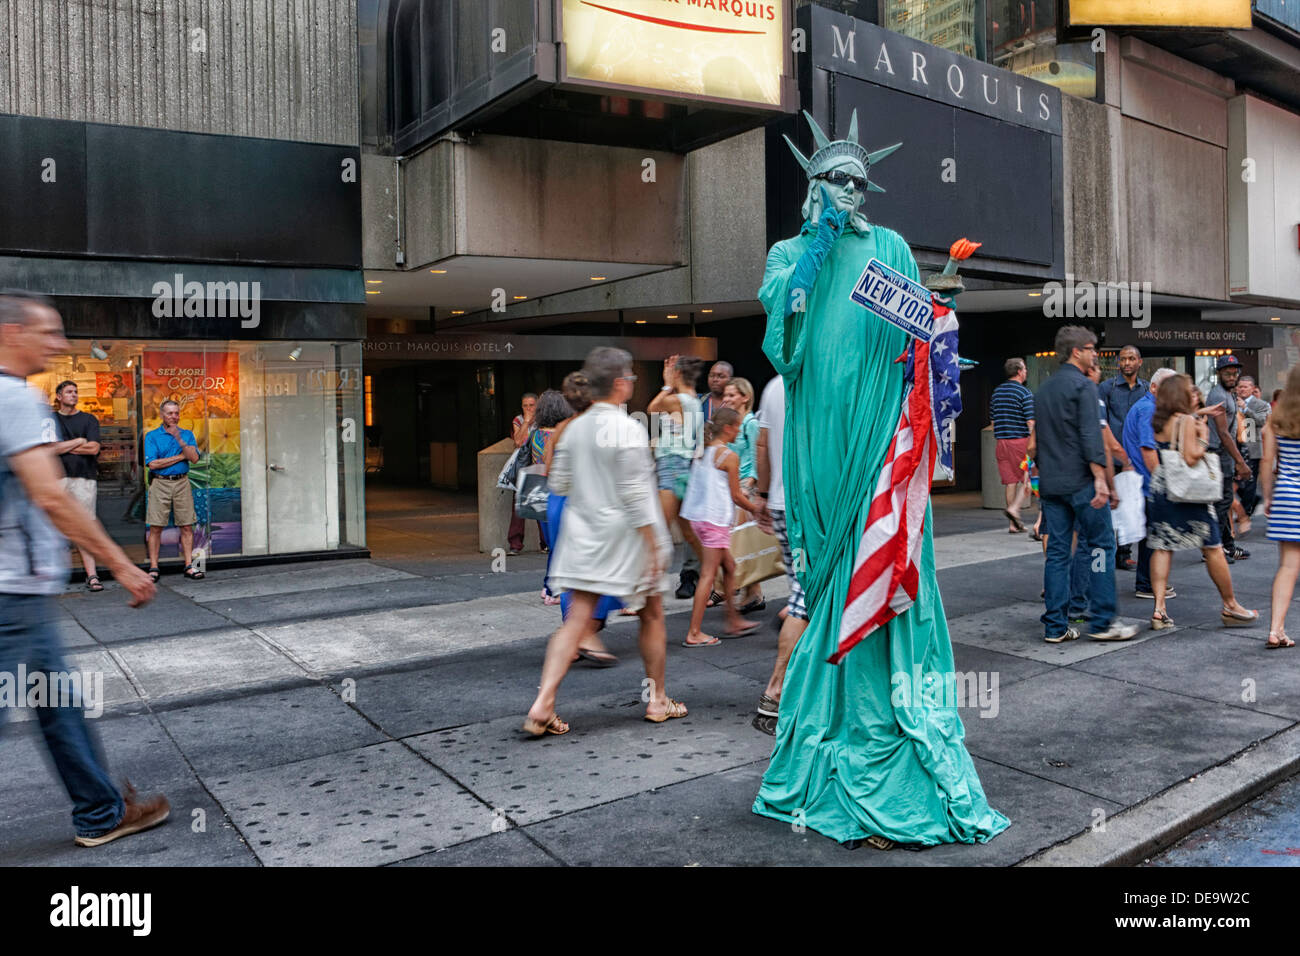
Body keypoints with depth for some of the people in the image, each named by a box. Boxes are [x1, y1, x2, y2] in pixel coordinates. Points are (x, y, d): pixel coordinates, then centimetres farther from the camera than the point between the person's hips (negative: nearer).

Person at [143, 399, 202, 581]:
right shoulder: (152, 436, 3)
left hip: (182, 482, 2)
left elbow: (194, 458, -3)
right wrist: (180, 457, -5)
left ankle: (189, 566, 4)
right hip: (160, 483, -2)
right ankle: (153, 568, 4)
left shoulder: (187, 434, 11)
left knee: (187, 526, 0)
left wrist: (179, 440, -14)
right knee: (156, 527, -2)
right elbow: (153, 464, -8)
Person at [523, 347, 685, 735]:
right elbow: (636, 495, -18)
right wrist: (653, 545, -14)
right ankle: (658, 700, 25)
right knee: (651, 615, 13)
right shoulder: (629, 430, -15)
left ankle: (542, 705, -4)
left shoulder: (574, 428, 5)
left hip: (582, 536, 6)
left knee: (576, 620, 4)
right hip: (624, 538, -5)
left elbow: (558, 484, 9)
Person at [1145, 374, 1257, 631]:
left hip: (1159, 490, 7)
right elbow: (1191, 457, -20)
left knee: (1162, 547, 5)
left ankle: (1159, 609, -1)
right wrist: (1204, 437, -4)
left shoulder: (1158, 422, 8)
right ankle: (1230, 607, 15)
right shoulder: (1187, 420, -12)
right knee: (1212, 548, 5)